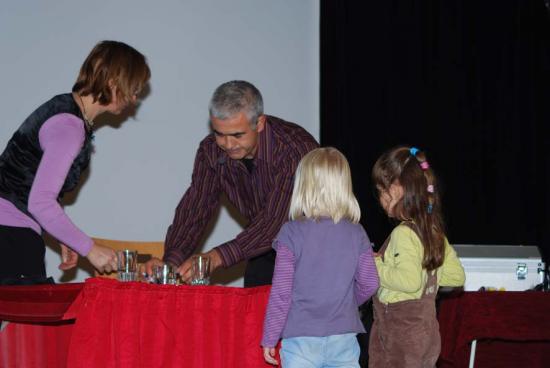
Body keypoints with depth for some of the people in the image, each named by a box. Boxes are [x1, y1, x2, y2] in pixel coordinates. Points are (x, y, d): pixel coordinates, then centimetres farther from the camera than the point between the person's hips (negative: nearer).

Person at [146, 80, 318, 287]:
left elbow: (276, 220, -37)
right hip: (268, 248, 5)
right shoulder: (211, 151, -12)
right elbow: (195, 209, -13)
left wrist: (217, 257, -46)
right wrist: (172, 261, -30)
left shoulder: (296, 149, -30)